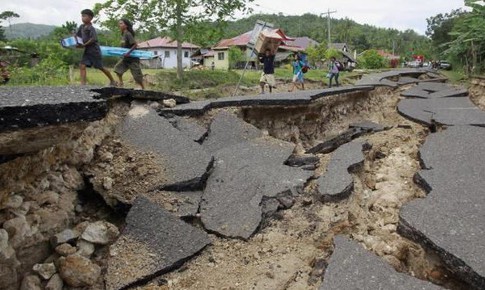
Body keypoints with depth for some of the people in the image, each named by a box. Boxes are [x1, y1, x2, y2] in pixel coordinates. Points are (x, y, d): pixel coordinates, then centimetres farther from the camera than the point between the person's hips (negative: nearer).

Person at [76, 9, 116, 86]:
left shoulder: (91, 28, -16)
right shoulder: (82, 27, 6)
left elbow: (93, 39, -24)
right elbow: (77, 35, 17)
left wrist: (84, 45, -23)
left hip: (94, 50, -7)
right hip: (87, 51, 7)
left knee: (100, 67, 5)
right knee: (82, 66, -7)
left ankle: (113, 81, 22)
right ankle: (83, 84, -8)